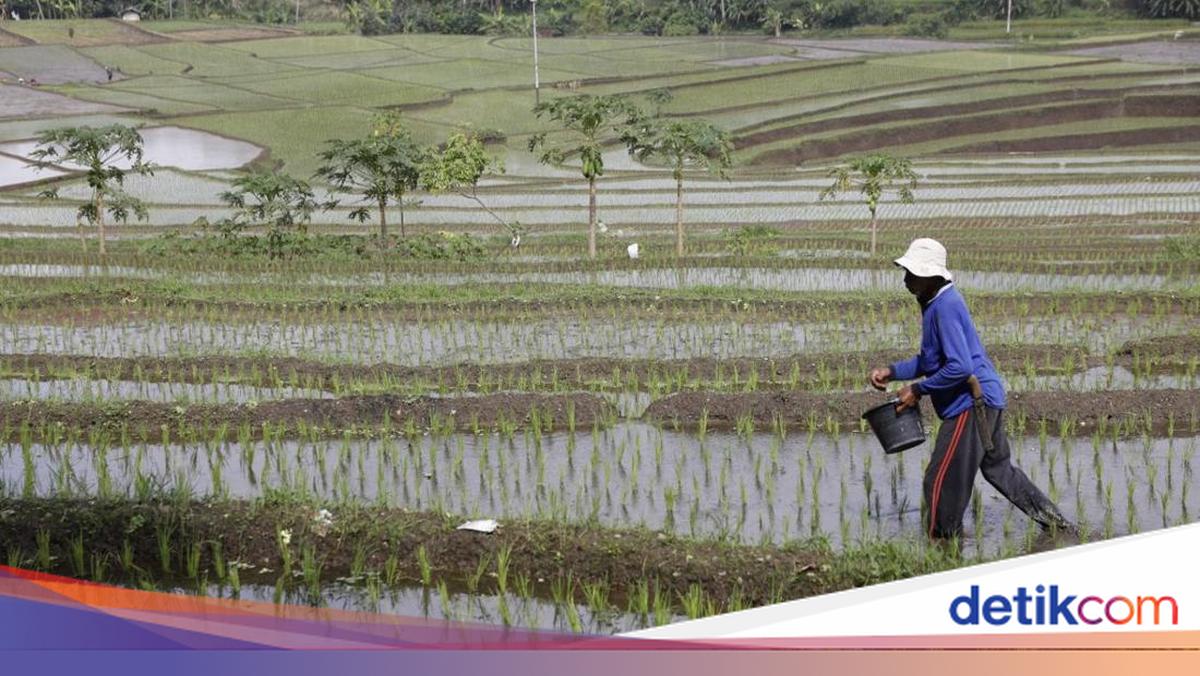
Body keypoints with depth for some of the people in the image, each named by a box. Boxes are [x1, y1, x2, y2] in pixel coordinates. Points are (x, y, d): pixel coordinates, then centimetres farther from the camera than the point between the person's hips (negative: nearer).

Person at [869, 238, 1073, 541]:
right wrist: (892, 372, 9)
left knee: (941, 481, -5)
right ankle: (1053, 520, 35)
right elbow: (930, 360, 21)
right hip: (986, 400, 11)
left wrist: (918, 390, -18)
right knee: (998, 467, 25)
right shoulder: (936, 303, 11)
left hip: (972, 404, -11)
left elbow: (959, 367, -27)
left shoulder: (946, 307, -21)